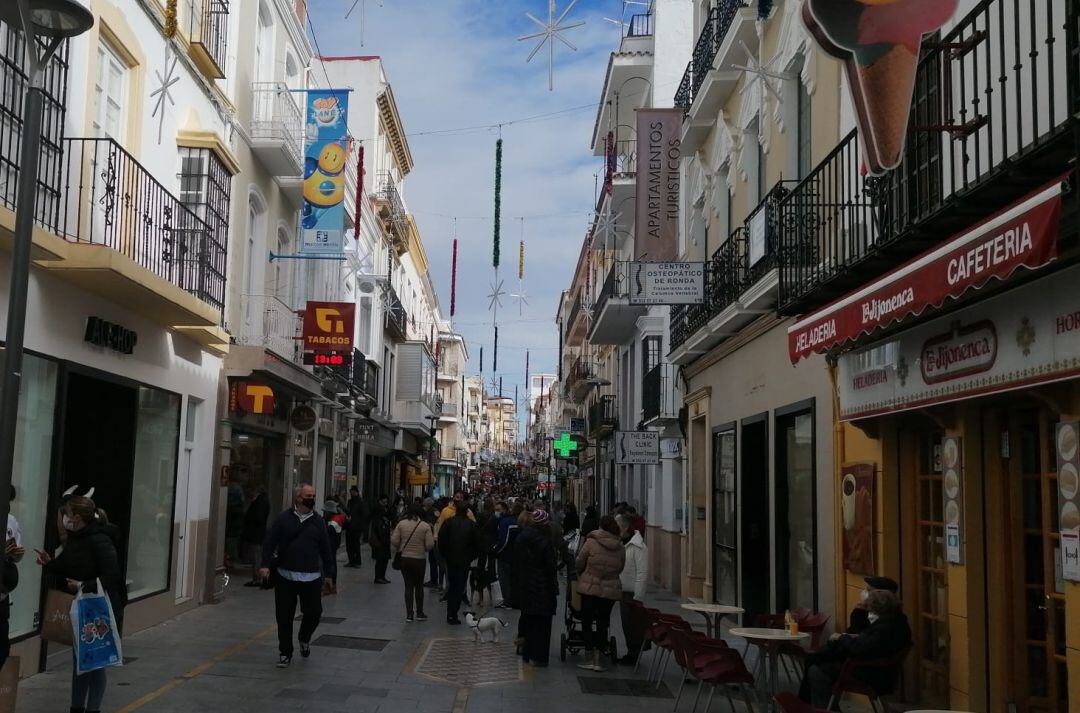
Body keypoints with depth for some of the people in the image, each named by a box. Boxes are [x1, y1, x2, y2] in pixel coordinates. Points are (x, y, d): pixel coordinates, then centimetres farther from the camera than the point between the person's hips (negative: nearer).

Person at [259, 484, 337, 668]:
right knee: (284, 616, 4)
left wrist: (329, 574, 7)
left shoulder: (318, 522, 7)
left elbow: (326, 550, 9)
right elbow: (269, 542, 0)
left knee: (314, 612, 0)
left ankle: (304, 639, 31)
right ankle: (285, 653, 19)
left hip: (311, 577, 1)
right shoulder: (284, 519, 2)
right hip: (285, 576, -1)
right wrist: (266, 565, -12)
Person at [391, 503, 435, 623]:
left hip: (404, 559, 1)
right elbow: (430, 545, -12)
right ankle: (419, 613, 22)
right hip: (419, 559, -1)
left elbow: (394, 541, -7)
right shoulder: (425, 526, -9)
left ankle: (409, 614, 6)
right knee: (419, 586, 14)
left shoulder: (401, 524, -5)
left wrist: (397, 549, 13)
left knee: (408, 586, 8)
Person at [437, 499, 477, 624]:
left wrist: (444, 555, 8)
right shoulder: (471, 525, -6)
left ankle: (450, 614, 21)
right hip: (465, 560, -2)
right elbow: (476, 543, -3)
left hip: (450, 559, 2)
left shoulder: (448, 522, -5)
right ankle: (453, 614, -3)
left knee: (451, 585, 16)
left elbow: (441, 540, -5)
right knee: (460, 587, 2)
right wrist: (472, 556, 10)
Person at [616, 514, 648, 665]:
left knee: (634, 625, 0)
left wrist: (638, 597, -20)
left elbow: (642, 573, -20)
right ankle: (631, 653, 24)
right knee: (626, 624, 14)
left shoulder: (638, 547, -18)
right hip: (623, 591, 9)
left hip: (633, 593, -9)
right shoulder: (622, 544, 11)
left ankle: (635, 655, 10)